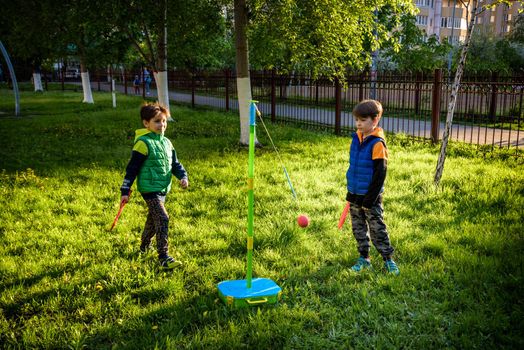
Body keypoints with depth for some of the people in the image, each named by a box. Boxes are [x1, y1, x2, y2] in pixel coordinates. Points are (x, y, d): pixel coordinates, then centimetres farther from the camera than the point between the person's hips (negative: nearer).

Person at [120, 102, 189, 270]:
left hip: (163, 189, 8)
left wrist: (183, 176, -2)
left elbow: (174, 163, 16)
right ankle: (163, 257, -12)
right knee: (162, 219, -16)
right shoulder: (143, 143, -14)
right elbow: (132, 168, -14)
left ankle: (145, 246, 44)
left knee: (153, 218, 22)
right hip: (149, 188, -8)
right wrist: (125, 191, -15)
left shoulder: (166, 142, 10)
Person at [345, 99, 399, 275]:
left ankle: (388, 259, 16)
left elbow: (380, 172, -16)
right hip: (355, 194, 7)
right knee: (358, 228, 14)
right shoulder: (356, 138, 6)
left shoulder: (377, 143, -16)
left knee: (377, 229, 2)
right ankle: (364, 258, 26)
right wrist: (350, 191, 16)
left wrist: (371, 198, -17)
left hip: (370, 197, -7)